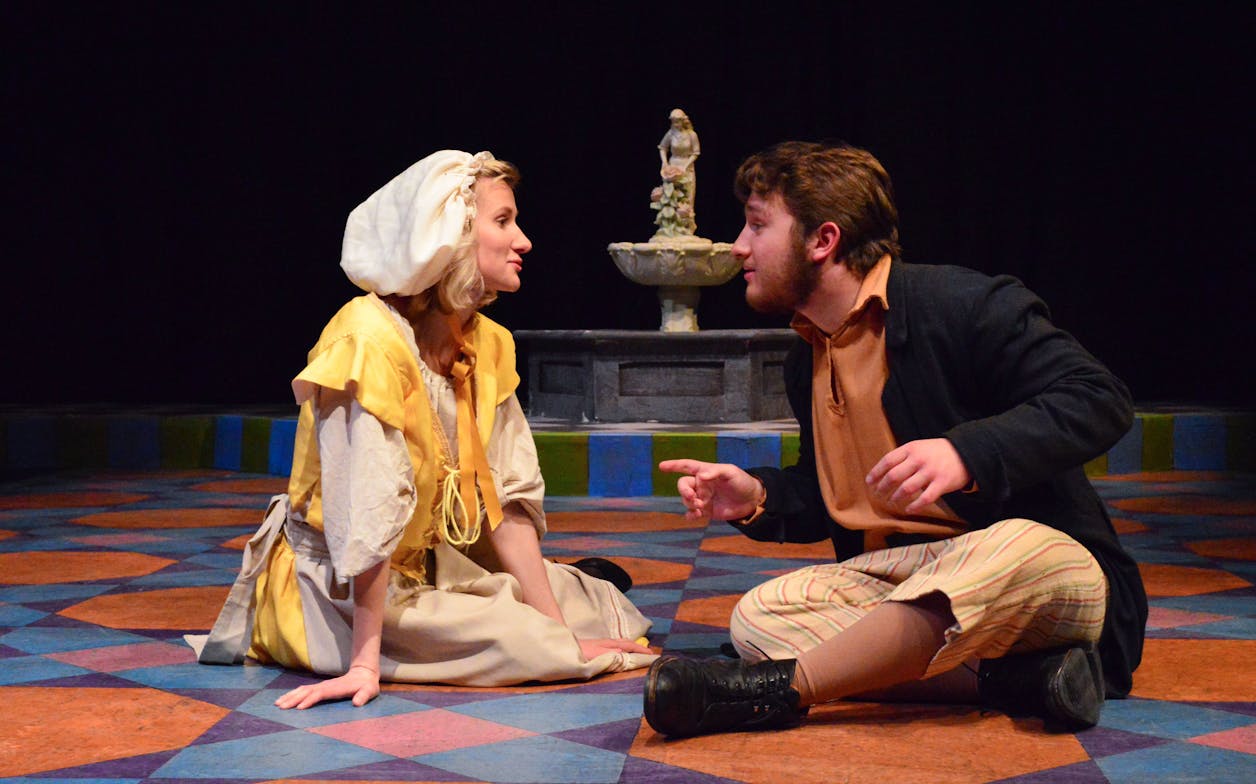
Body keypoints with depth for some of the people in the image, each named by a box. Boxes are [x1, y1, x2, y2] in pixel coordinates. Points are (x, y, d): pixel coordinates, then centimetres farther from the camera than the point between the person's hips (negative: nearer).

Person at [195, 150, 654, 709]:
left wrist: (555, 618, -8)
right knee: (525, 639, -20)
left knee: (605, 602, 6)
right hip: (338, 593, -8)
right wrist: (366, 662, -29)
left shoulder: (486, 343, 0)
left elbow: (507, 497, -2)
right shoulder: (370, 339, -25)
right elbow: (368, 517, -28)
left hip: (427, 566, 8)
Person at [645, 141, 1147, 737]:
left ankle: (778, 686, -39)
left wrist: (965, 452, -31)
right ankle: (1010, 675, -27)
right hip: (906, 578, 7)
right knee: (758, 616, -18)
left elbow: (1100, 400, -17)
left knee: (1016, 548, -42)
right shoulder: (806, 363, 15)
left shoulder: (966, 306, -10)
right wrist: (756, 499, 3)